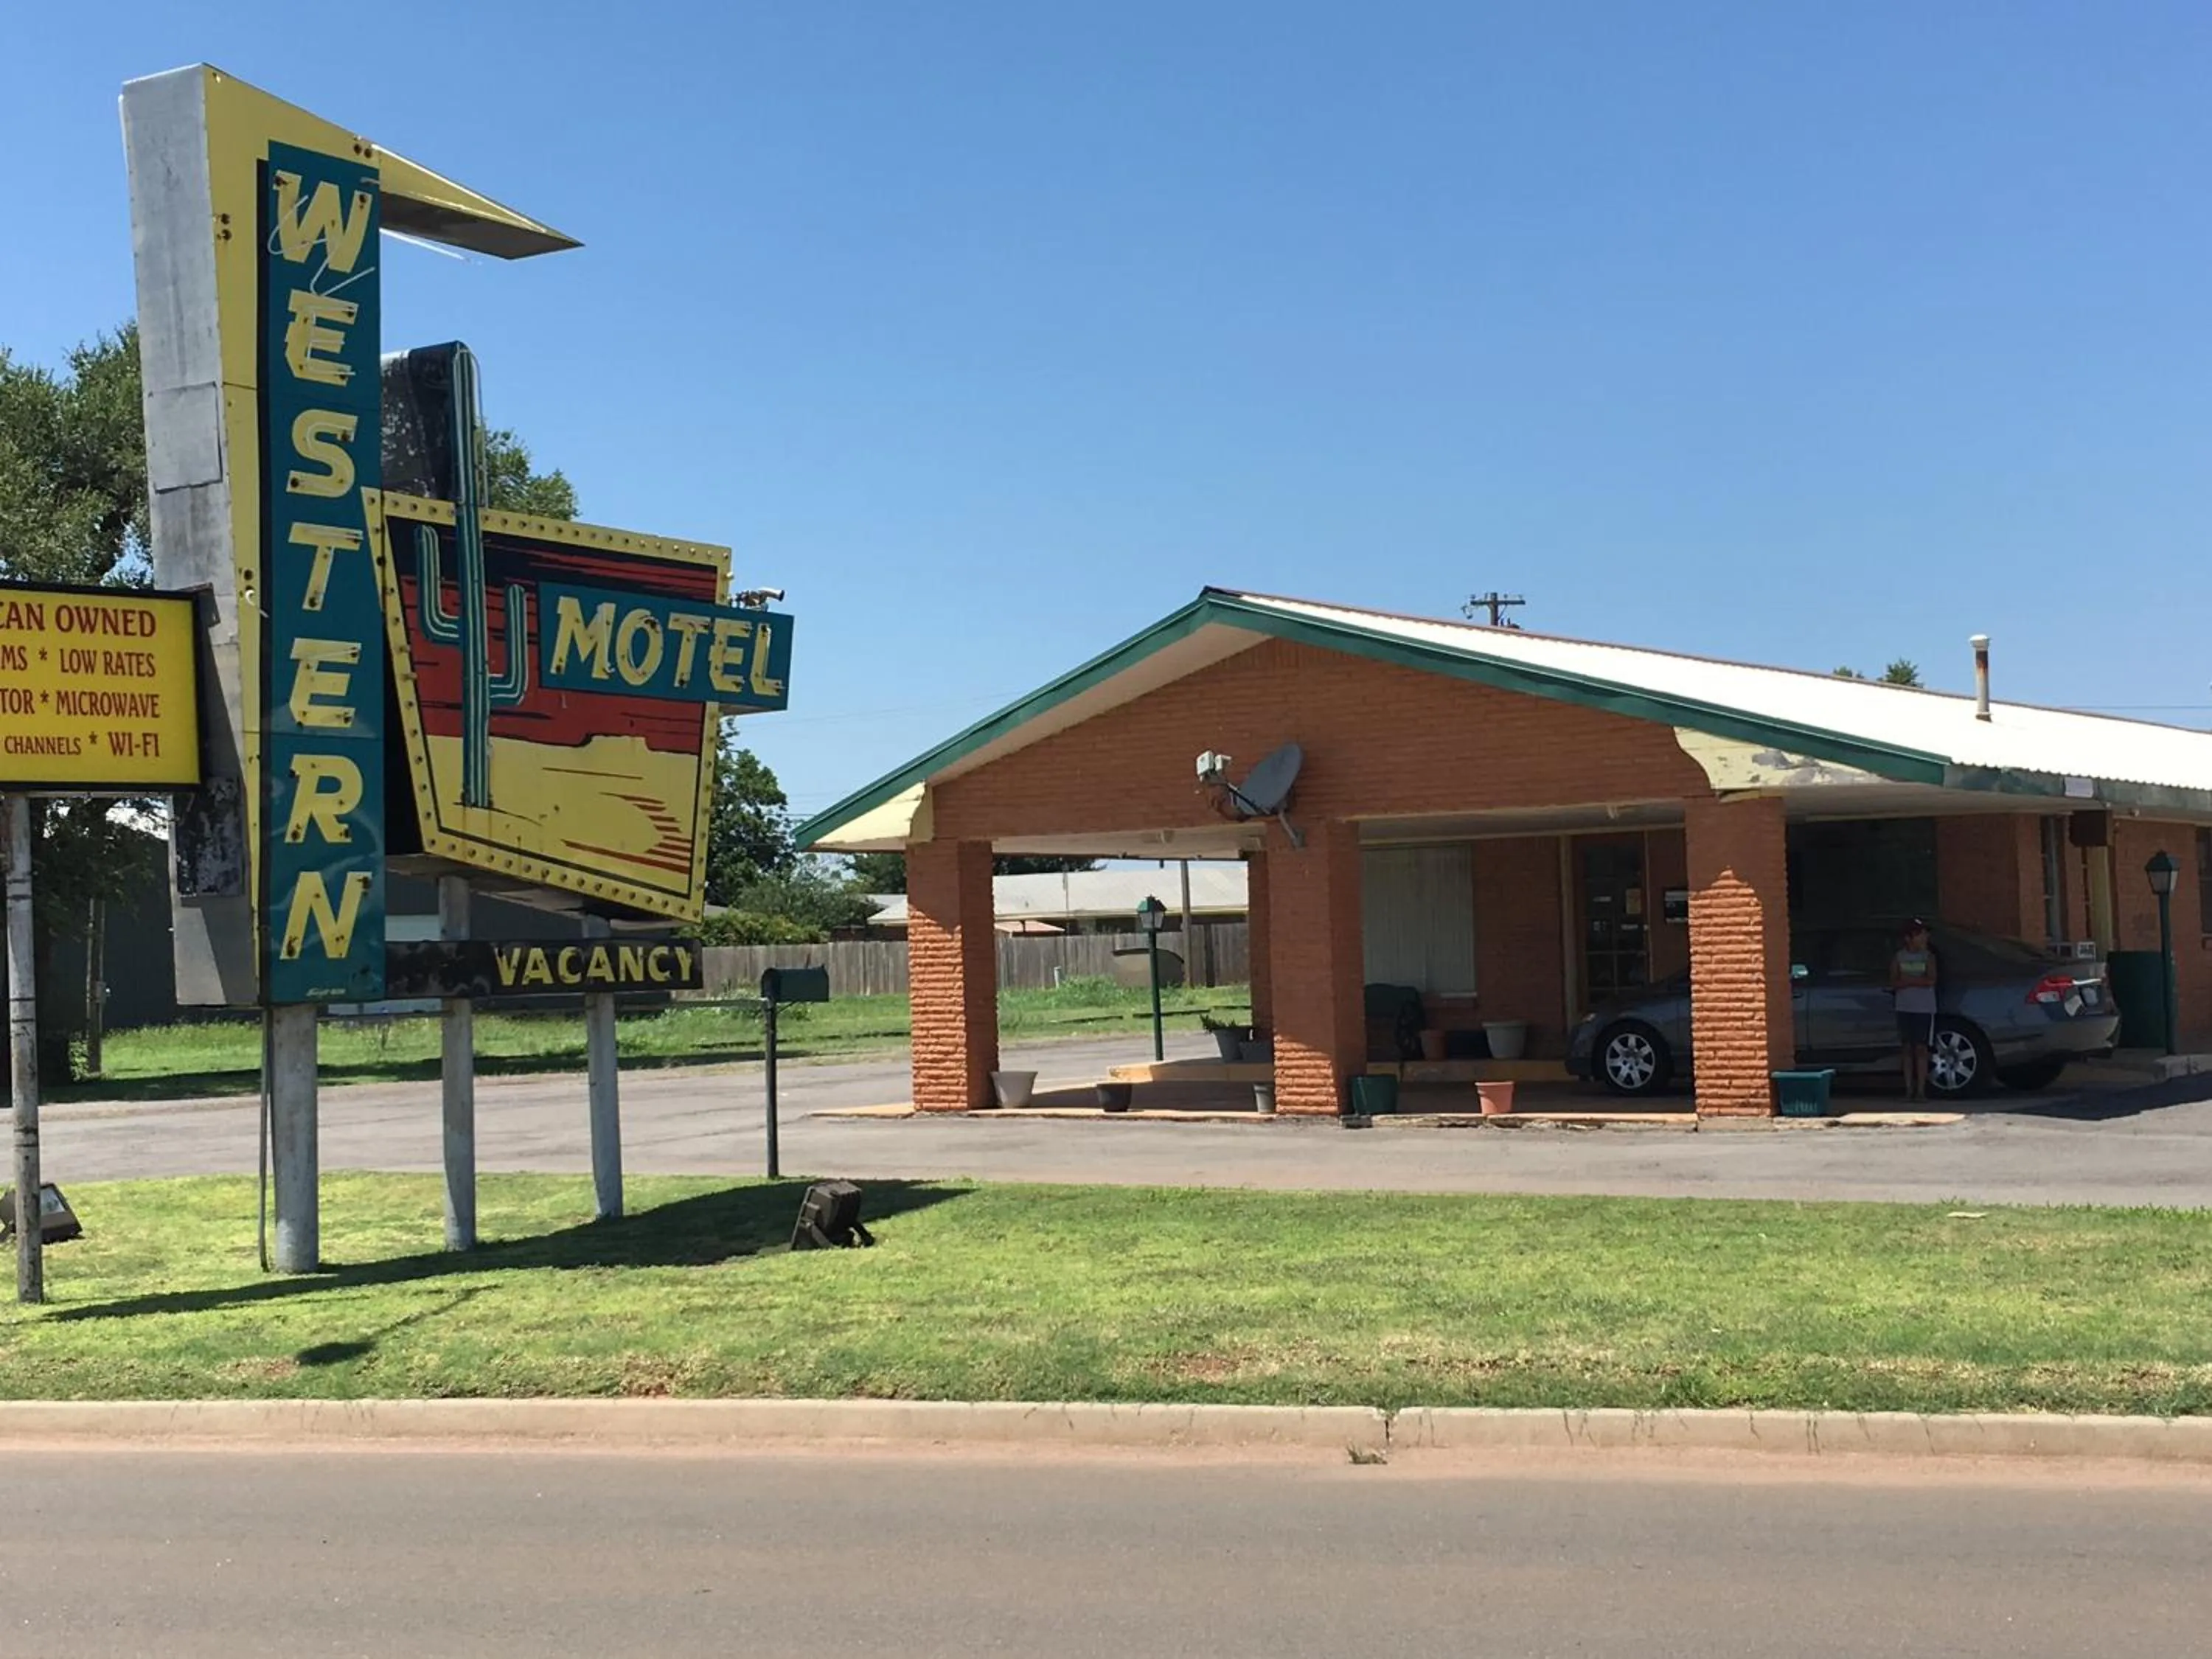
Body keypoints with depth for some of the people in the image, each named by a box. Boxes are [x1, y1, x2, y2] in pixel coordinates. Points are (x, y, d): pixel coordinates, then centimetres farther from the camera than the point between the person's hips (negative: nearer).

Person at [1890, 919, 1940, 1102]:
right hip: (1904, 1008, 1)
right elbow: (1894, 982, -2)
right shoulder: (1899, 957, 5)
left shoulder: (1928, 957, 2)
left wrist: (1907, 980, -11)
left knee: (1921, 1049, -3)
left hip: (1924, 1009, -1)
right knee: (1908, 1048, 4)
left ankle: (1921, 1090, 0)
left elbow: (1931, 981, -10)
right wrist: (1918, 981, -15)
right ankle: (1909, 1089, 7)